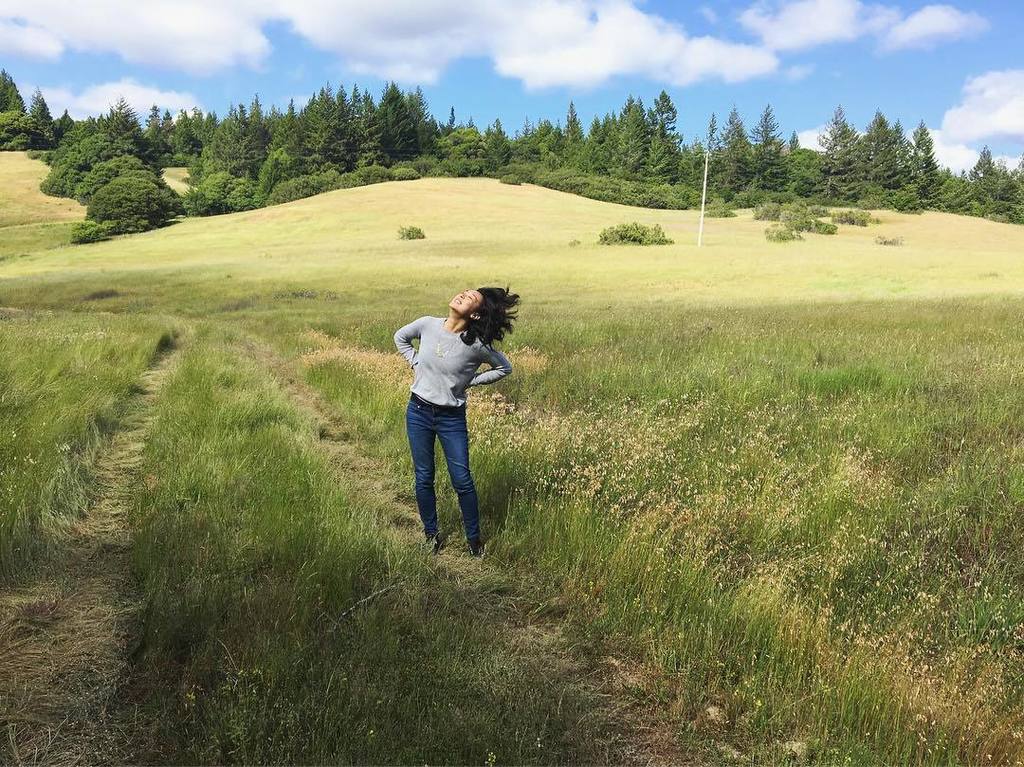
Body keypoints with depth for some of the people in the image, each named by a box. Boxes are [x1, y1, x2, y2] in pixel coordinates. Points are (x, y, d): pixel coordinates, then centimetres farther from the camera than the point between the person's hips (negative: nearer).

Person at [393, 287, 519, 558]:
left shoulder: (476, 345, -17)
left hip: (452, 418, -3)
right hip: (418, 412, 3)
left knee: (462, 481, 2)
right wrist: (415, 364, 3)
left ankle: (474, 539, 20)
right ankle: (431, 535, 28)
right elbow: (400, 337, 14)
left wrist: (470, 381, -6)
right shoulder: (428, 324, -8)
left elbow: (505, 367, 0)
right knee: (424, 478, 11)